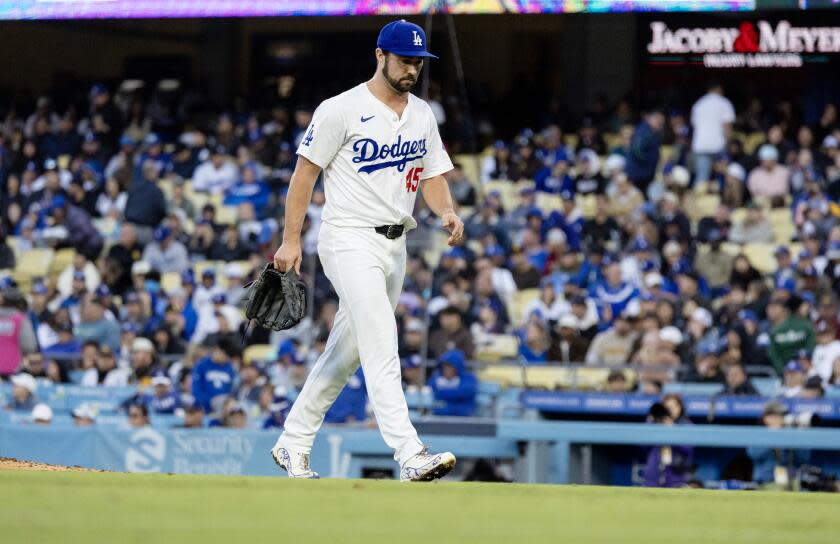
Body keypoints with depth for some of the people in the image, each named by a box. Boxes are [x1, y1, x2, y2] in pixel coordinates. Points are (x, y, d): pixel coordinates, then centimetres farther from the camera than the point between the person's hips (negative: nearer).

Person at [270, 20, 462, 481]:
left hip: (395, 244, 8)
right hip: (351, 240, -7)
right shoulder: (342, 110, -8)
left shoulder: (423, 115, 13)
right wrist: (291, 240, -10)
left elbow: (432, 176, 17)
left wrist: (447, 213, -5)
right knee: (381, 350, -18)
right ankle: (410, 455, -27)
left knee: (347, 352, 13)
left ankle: (293, 442, 25)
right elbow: (305, 171, -6)